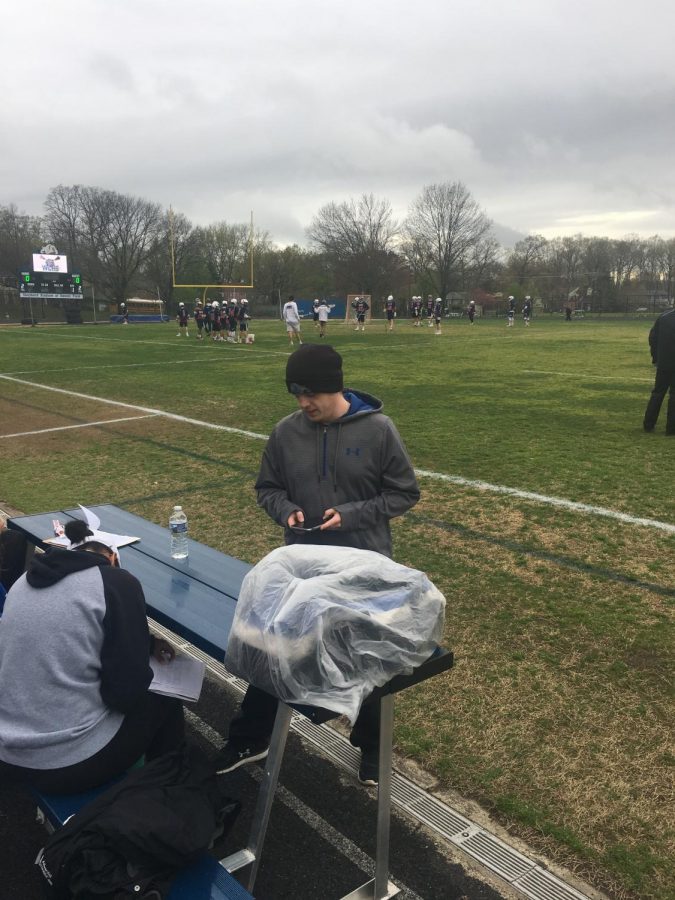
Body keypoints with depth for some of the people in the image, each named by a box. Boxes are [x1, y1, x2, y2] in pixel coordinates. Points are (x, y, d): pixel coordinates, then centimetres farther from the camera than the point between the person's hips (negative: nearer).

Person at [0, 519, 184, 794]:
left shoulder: (26, 580, 7)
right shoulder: (118, 582, -14)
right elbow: (126, 693, -15)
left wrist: (147, 643, 22)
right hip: (71, 763, -7)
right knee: (166, 701, 20)